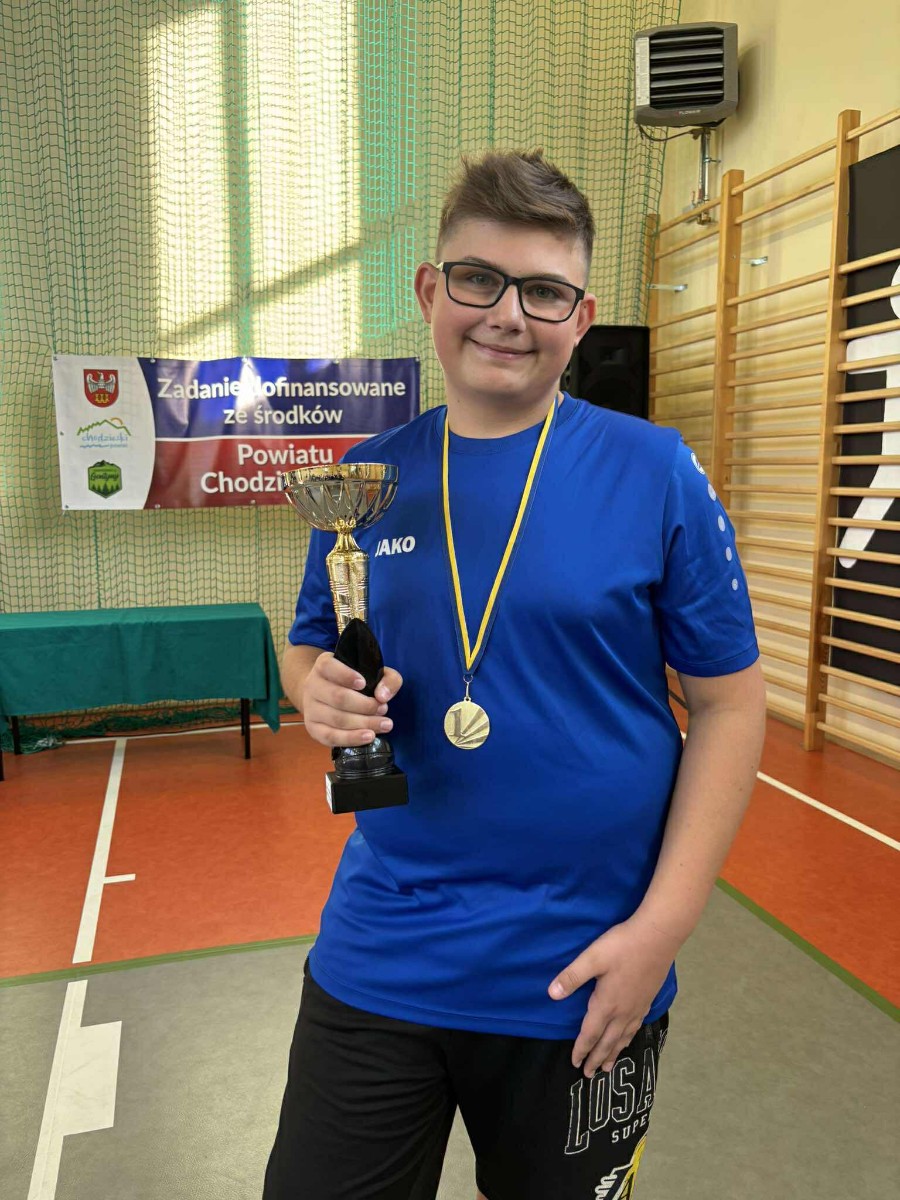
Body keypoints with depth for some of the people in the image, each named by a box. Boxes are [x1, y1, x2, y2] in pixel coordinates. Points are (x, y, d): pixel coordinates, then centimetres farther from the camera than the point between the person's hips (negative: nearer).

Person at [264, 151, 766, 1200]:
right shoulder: (369, 477, 0)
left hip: (583, 972, -1)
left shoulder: (656, 474, -10)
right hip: (378, 959, 3)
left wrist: (661, 927, -12)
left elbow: (730, 702, -6)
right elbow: (306, 652, 10)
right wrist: (322, 691, -13)